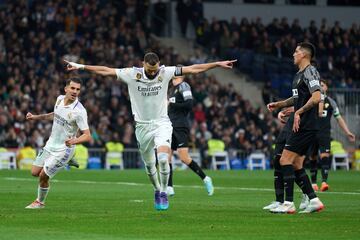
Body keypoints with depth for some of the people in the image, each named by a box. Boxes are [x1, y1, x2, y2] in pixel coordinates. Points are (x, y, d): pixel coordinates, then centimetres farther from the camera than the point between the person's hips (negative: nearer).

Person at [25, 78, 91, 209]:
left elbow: (87, 135, -26)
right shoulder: (60, 99, -4)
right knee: (35, 172, 10)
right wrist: (35, 117, 19)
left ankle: (40, 202, 24)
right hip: (50, 144, 7)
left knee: (43, 176, -4)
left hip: (63, 149, -7)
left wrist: (74, 141, -44)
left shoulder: (79, 111, -25)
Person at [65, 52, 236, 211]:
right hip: (142, 126, 1)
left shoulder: (165, 73, -8)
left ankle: (164, 192, -5)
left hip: (162, 124, -1)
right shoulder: (132, 74, -10)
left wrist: (218, 64, -5)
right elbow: (106, 71, -6)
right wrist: (81, 67, -7)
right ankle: (157, 190, 38)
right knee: (149, 165, 12)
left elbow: (193, 69, -5)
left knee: (163, 158, -23)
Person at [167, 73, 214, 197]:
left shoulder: (183, 86, -6)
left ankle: (205, 179, 1)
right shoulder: (174, 89, 20)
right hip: (172, 127, 9)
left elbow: (189, 105, -18)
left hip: (181, 127, -9)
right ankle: (169, 188, 4)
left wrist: (172, 104, -14)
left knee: (184, 157, -14)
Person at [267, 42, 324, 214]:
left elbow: (316, 97, -23)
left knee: (285, 160, -12)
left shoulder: (309, 72, -12)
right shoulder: (299, 74, 19)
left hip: (305, 127, -10)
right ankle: (314, 201, 12)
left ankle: (288, 204, -12)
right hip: (302, 127, 10)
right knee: (296, 164, 11)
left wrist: (299, 112, -23)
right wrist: (278, 105, 23)